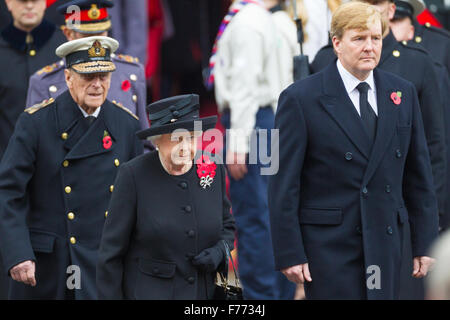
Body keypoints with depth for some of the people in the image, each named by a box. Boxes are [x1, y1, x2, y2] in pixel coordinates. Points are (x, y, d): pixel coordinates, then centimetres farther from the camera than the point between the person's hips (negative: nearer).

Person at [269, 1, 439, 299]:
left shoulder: (403, 93, 9)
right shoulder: (300, 99, -5)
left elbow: (419, 174, 12)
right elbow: (283, 186, -5)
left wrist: (425, 242, 9)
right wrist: (289, 253, -10)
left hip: (386, 246, 4)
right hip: (329, 249, -4)